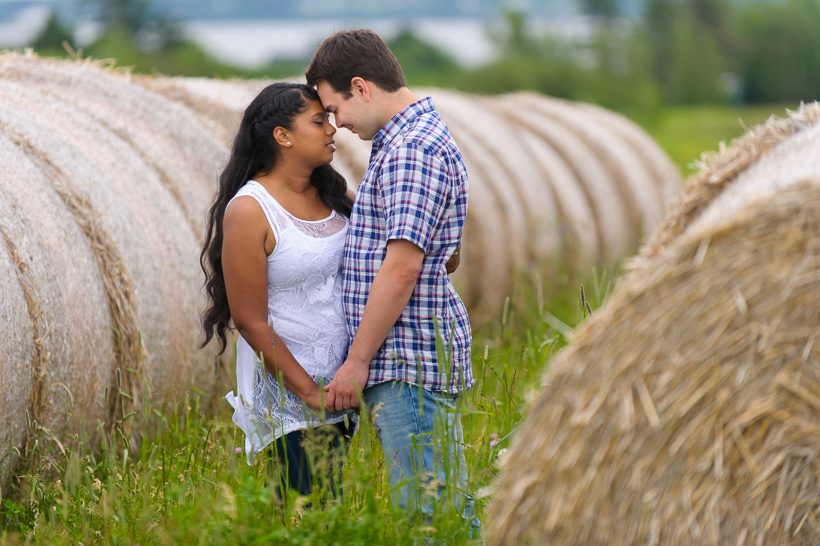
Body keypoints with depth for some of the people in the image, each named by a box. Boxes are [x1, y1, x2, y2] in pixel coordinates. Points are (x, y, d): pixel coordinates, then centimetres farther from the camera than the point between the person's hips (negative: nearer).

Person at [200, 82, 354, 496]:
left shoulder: (330, 194, 9)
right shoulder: (249, 210, -13)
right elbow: (251, 321, -13)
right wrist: (310, 392, -14)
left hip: (340, 380, 7)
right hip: (285, 387, -7)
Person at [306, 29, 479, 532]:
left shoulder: (412, 150, -14)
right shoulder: (403, 142, 19)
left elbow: (402, 266, -20)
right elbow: (450, 256, 26)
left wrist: (358, 360, -16)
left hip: (411, 362, -11)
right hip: (409, 361, 11)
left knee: (427, 511, -10)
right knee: (448, 509, 11)